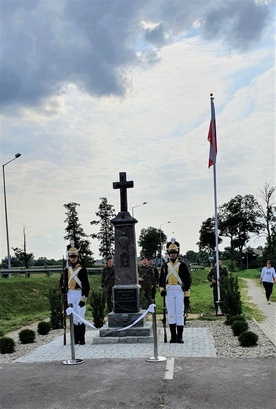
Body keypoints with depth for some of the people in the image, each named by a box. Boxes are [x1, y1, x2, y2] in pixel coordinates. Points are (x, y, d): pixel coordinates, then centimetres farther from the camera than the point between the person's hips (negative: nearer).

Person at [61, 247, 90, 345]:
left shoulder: (82, 269, -6)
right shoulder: (67, 270, 10)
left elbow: (86, 285, -9)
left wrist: (84, 298, -16)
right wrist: (64, 289, -1)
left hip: (80, 294, -5)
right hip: (70, 294, 5)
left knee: (80, 316, -7)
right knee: (73, 317, 8)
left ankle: (82, 339, -1)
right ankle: (76, 338, 14)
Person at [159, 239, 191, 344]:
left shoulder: (182, 265, 1)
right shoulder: (165, 266, 9)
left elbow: (187, 279, 2)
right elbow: (161, 279, 13)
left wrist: (186, 291, -3)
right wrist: (162, 289, 0)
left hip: (179, 291, -2)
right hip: (168, 291, 3)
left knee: (180, 314, -1)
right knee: (171, 314, 5)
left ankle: (180, 336, 5)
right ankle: (173, 336, 12)